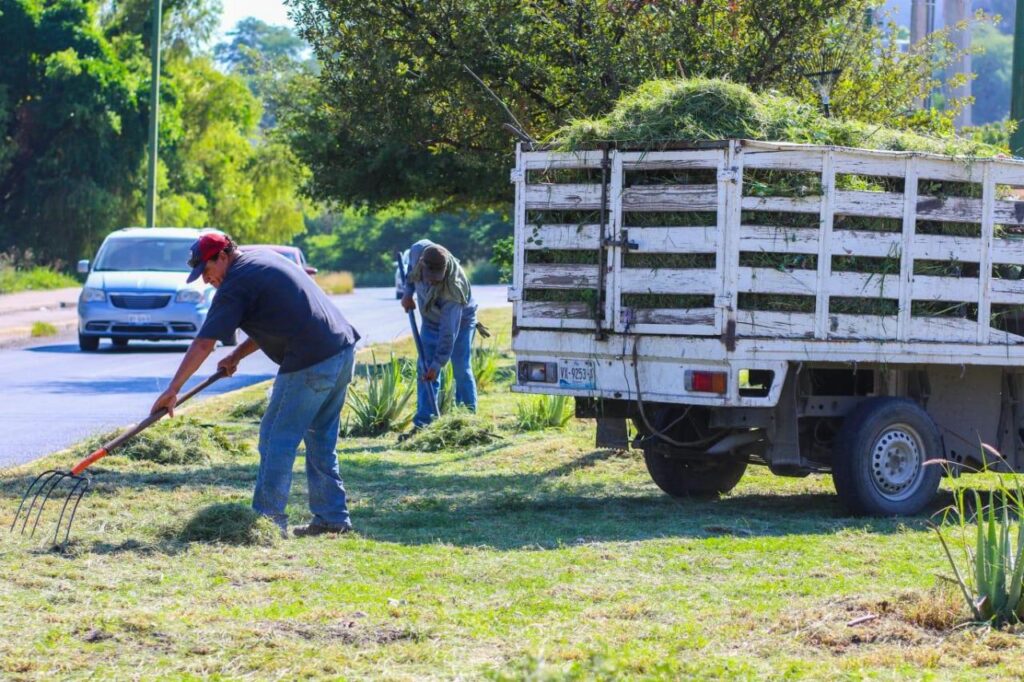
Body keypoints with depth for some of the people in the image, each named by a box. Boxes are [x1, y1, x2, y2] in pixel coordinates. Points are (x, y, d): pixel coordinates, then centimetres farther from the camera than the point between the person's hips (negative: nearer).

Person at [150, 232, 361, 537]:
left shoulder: (236, 286, -8)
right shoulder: (263, 260, 20)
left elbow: (203, 344, -10)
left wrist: (173, 390, -8)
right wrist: (237, 356, 20)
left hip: (310, 364, -9)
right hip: (343, 350, 9)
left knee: (277, 441, -2)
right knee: (320, 441, 16)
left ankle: (268, 520, -2)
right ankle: (332, 518, 18)